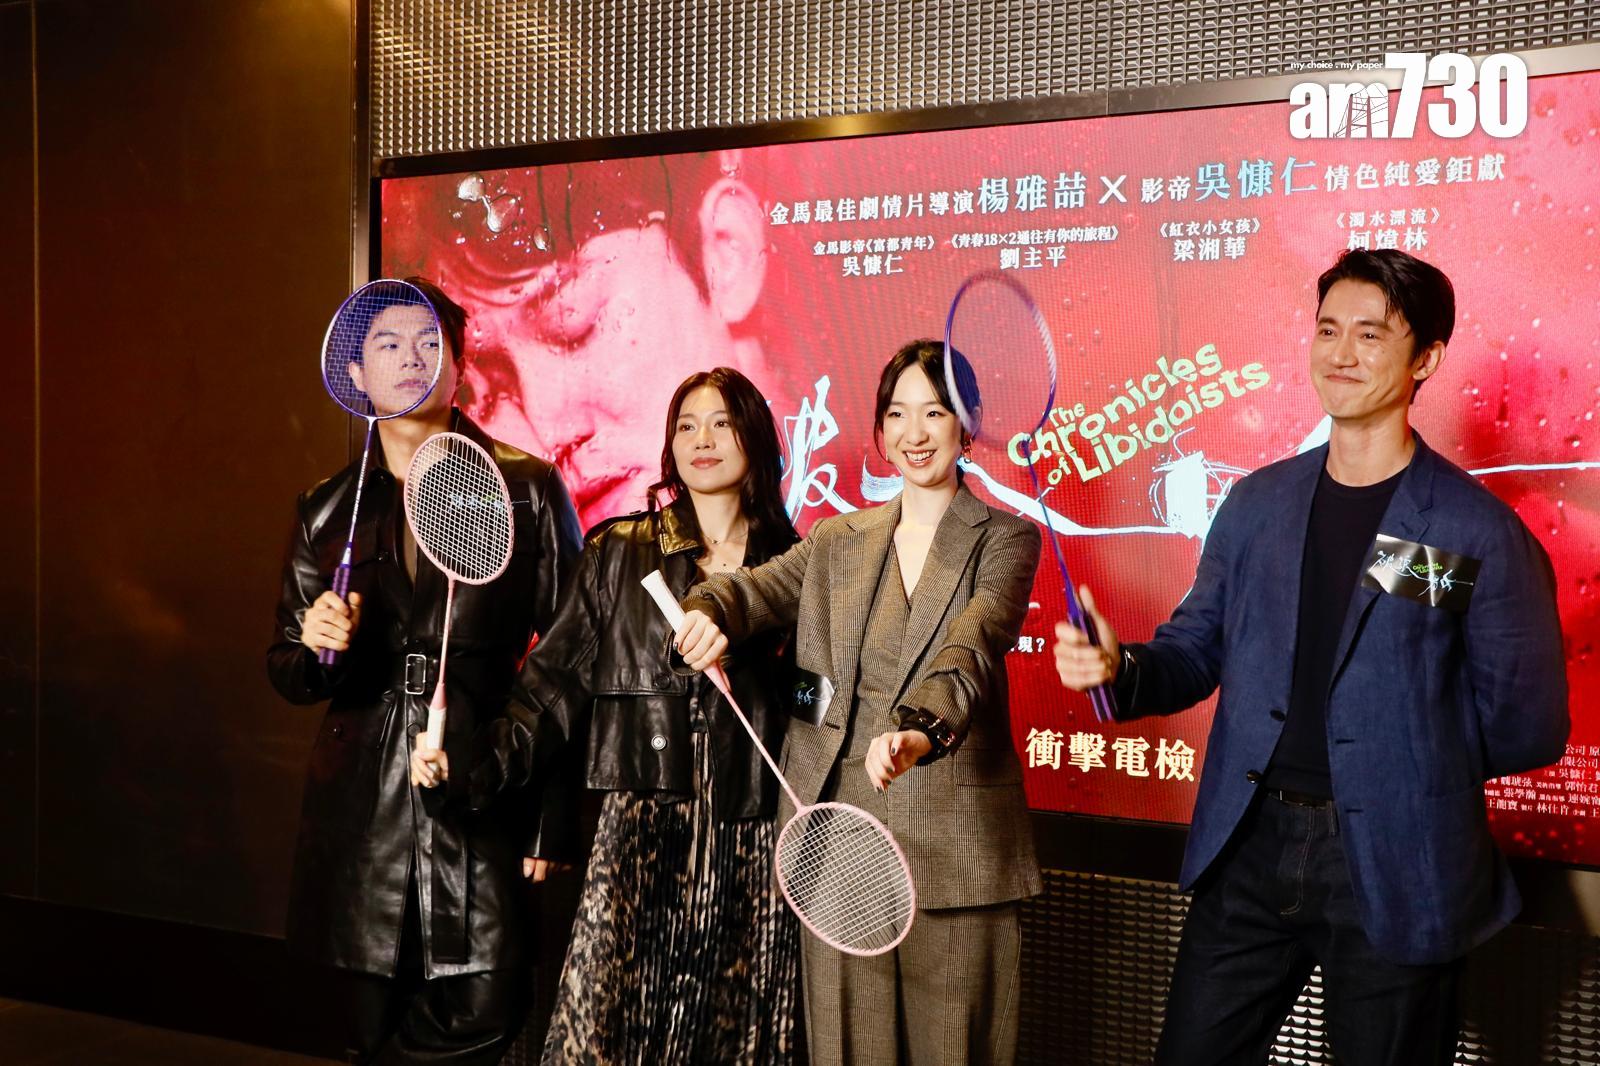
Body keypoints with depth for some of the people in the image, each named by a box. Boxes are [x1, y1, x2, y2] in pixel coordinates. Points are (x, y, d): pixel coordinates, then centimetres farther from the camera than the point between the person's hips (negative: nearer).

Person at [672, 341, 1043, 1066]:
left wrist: (922, 733, -34)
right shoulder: (835, 542, 16)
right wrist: (707, 614, -19)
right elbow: (754, 590, 6)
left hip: (953, 845, -3)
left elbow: (970, 650, -15)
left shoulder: (1004, 540, 2)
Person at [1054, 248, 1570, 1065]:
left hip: (1394, 869, -4)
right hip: (1248, 852, 4)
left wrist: (1410, 768, 0)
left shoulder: (1482, 531, -9)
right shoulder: (1254, 504, 7)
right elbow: (1196, 648, 9)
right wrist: (1120, 669, -10)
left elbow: (1525, 728, -5)